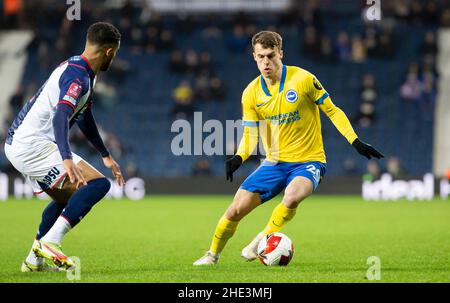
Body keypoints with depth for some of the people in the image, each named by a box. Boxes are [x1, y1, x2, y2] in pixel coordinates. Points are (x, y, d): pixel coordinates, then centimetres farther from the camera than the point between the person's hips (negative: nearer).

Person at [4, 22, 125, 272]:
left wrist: (105, 155, 35)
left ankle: (34, 260, 27)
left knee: (66, 199, 27)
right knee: (98, 184, -17)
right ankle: (49, 243, -23)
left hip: (17, 145, 11)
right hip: (33, 146, -11)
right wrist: (67, 160, -45)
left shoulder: (80, 71, 16)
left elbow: (83, 117, 29)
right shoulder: (78, 75, -17)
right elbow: (60, 116, -32)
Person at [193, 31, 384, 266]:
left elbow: (332, 111, -4)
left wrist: (356, 142, -12)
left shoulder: (303, 79, -12)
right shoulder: (252, 93, -1)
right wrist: (238, 158, -16)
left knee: (291, 198, -35)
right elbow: (250, 135, 5)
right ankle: (213, 254, 22)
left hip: (308, 161, -4)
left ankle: (263, 239, -10)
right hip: (274, 162, 4)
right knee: (236, 210, -4)